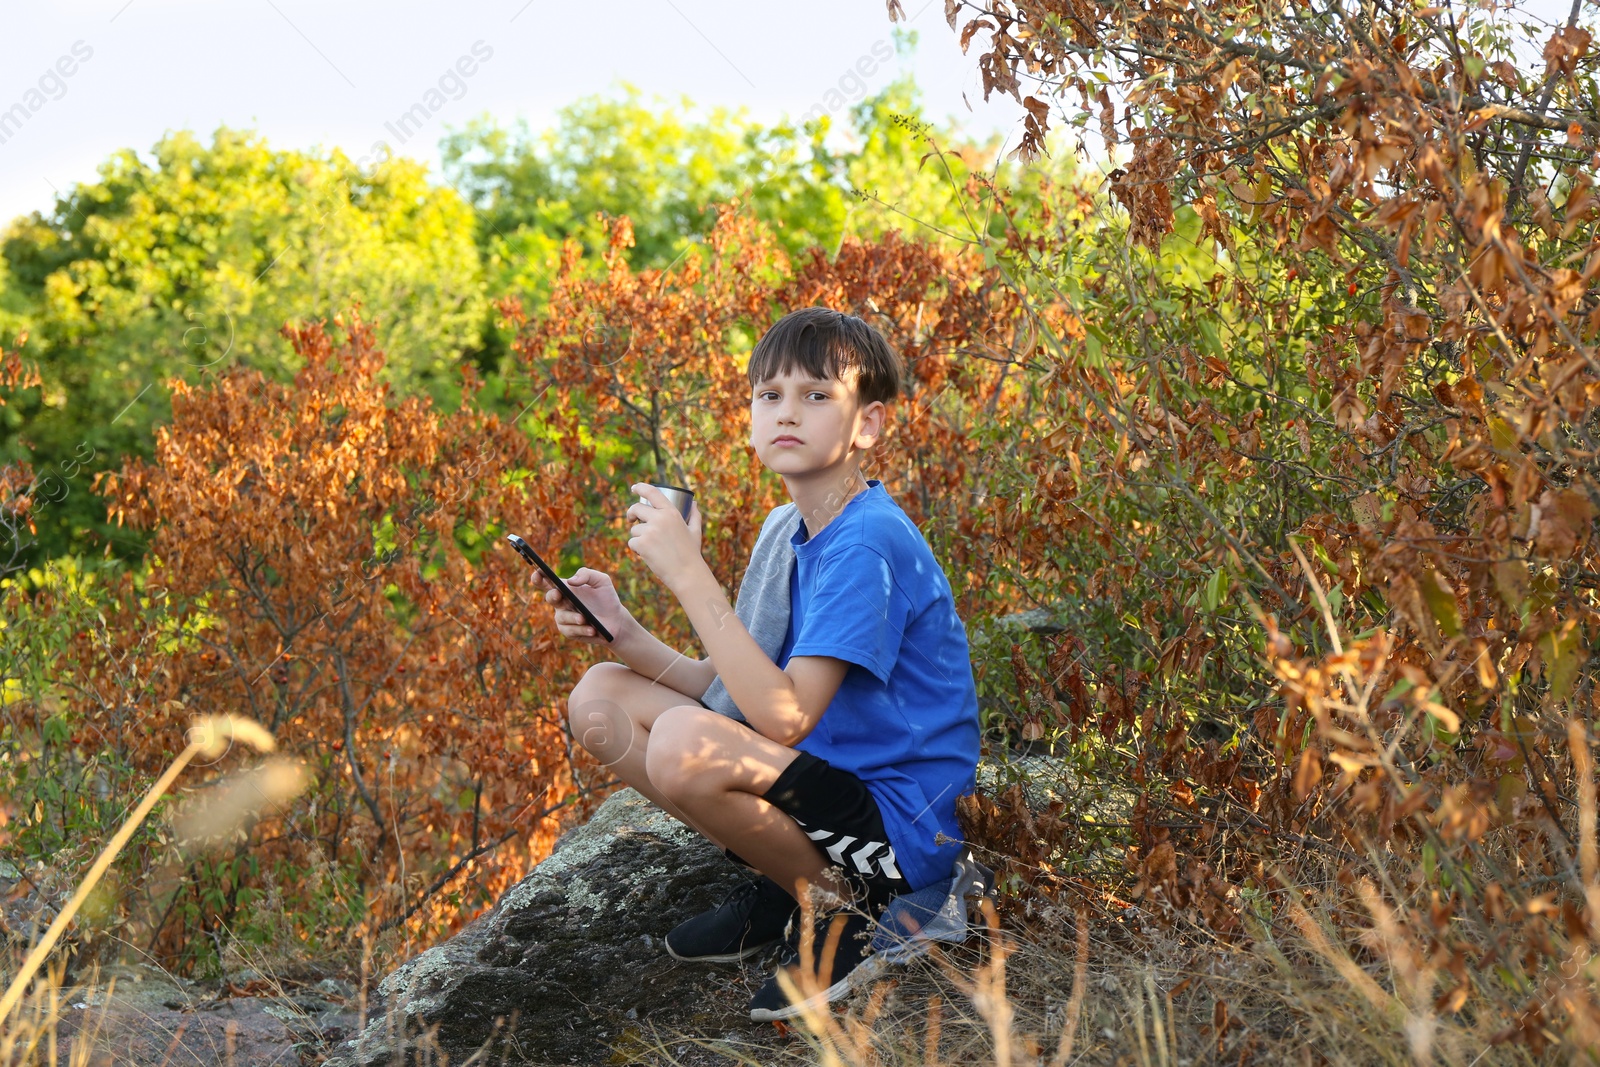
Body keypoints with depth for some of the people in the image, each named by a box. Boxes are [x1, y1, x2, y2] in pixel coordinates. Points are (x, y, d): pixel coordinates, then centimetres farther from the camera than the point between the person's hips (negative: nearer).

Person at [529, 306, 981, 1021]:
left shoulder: (869, 546, -21)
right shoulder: (786, 532, 8)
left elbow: (785, 716, -29)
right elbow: (734, 689, 8)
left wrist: (688, 572, -27)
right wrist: (623, 634, -7)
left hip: (899, 825, -9)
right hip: (824, 776, 9)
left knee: (686, 744, -33)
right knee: (600, 699, 5)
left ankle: (836, 903, -6)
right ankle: (783, 886, 8)